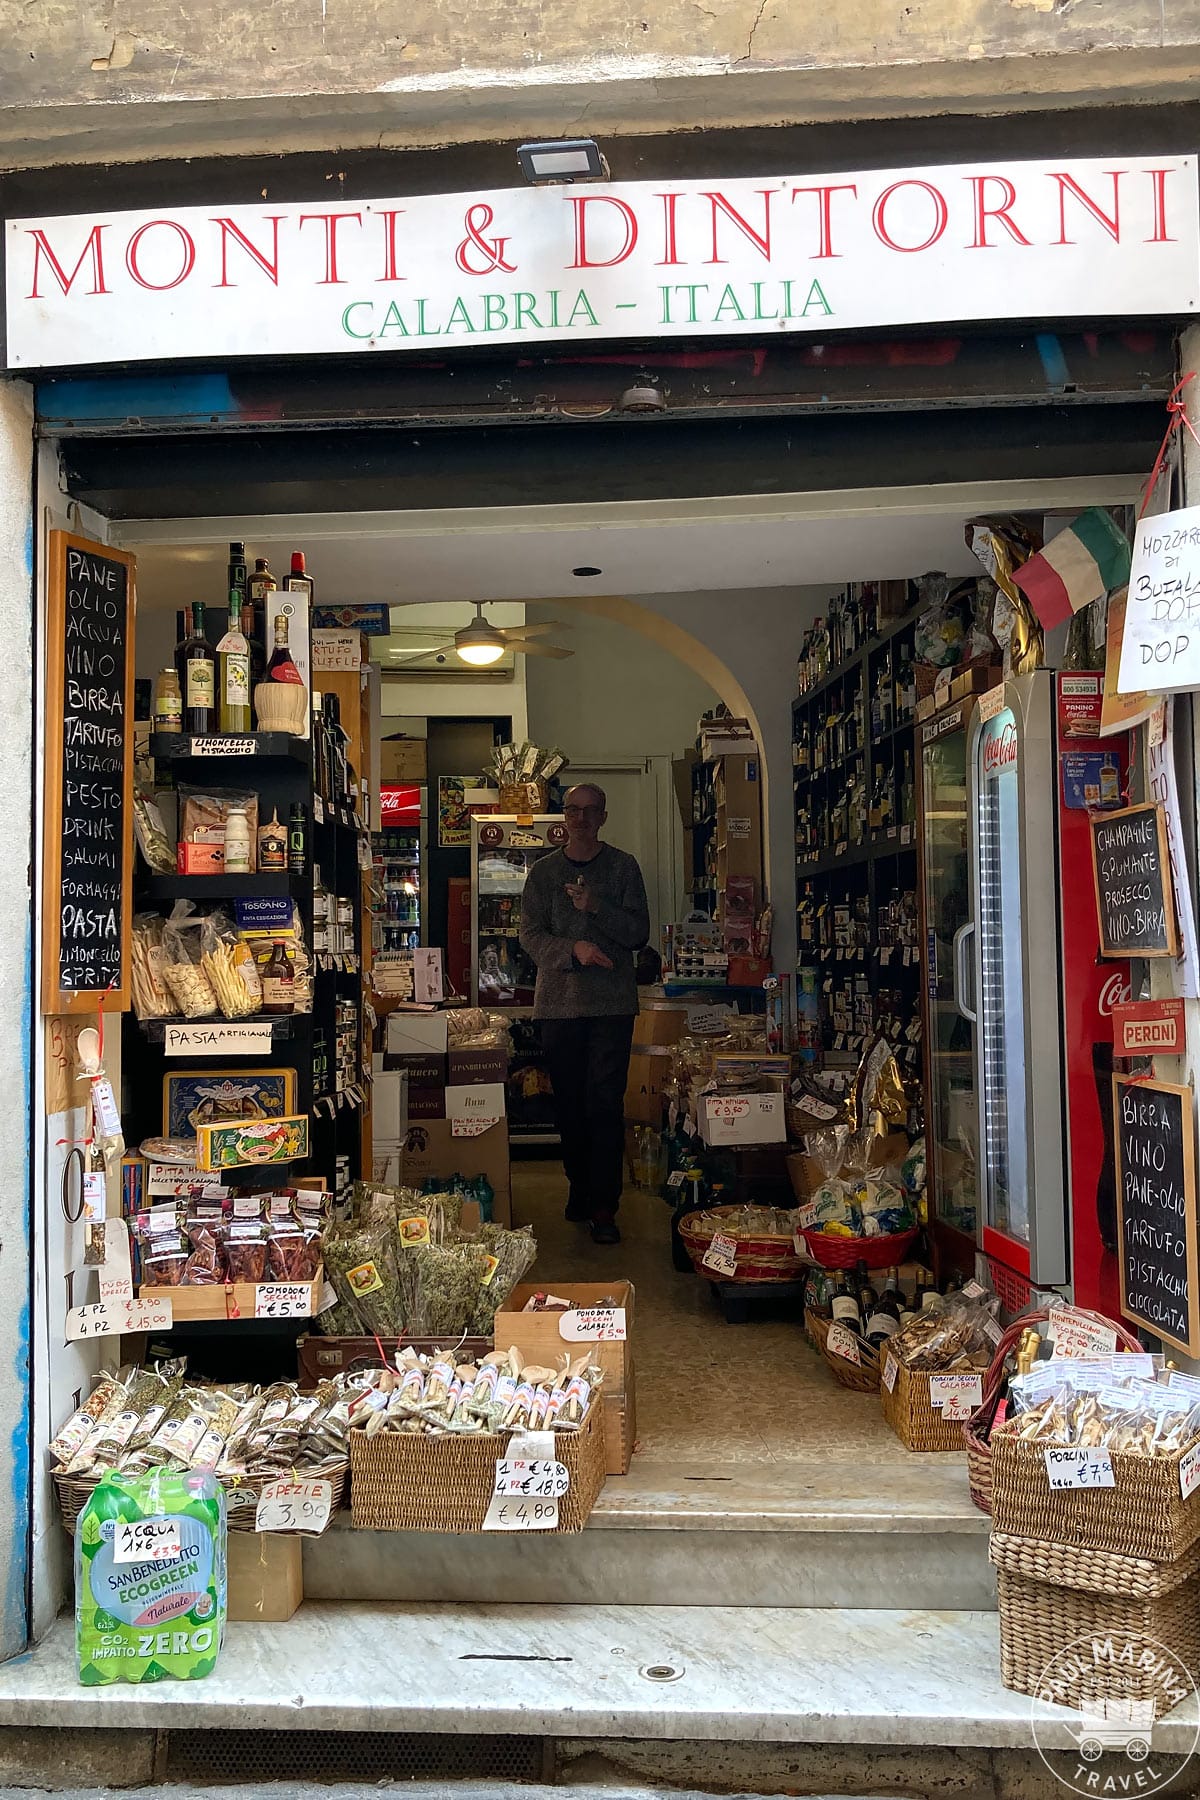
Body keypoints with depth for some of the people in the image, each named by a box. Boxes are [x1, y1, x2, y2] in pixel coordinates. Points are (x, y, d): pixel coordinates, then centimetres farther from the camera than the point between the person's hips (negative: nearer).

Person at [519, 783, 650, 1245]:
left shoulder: (623, 867, 7)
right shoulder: (543, 871, 10)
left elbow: (639, 933, 0)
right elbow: (530, 935, 2)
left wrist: (597, 907, -16)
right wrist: (573, 949, -15)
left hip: (612, 1001, -2)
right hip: (558, 1000, 2)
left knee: (606, 1102, -6)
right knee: (569, 1102, 7)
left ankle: (603, 1207, -4)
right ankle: (580, 1188, 22)